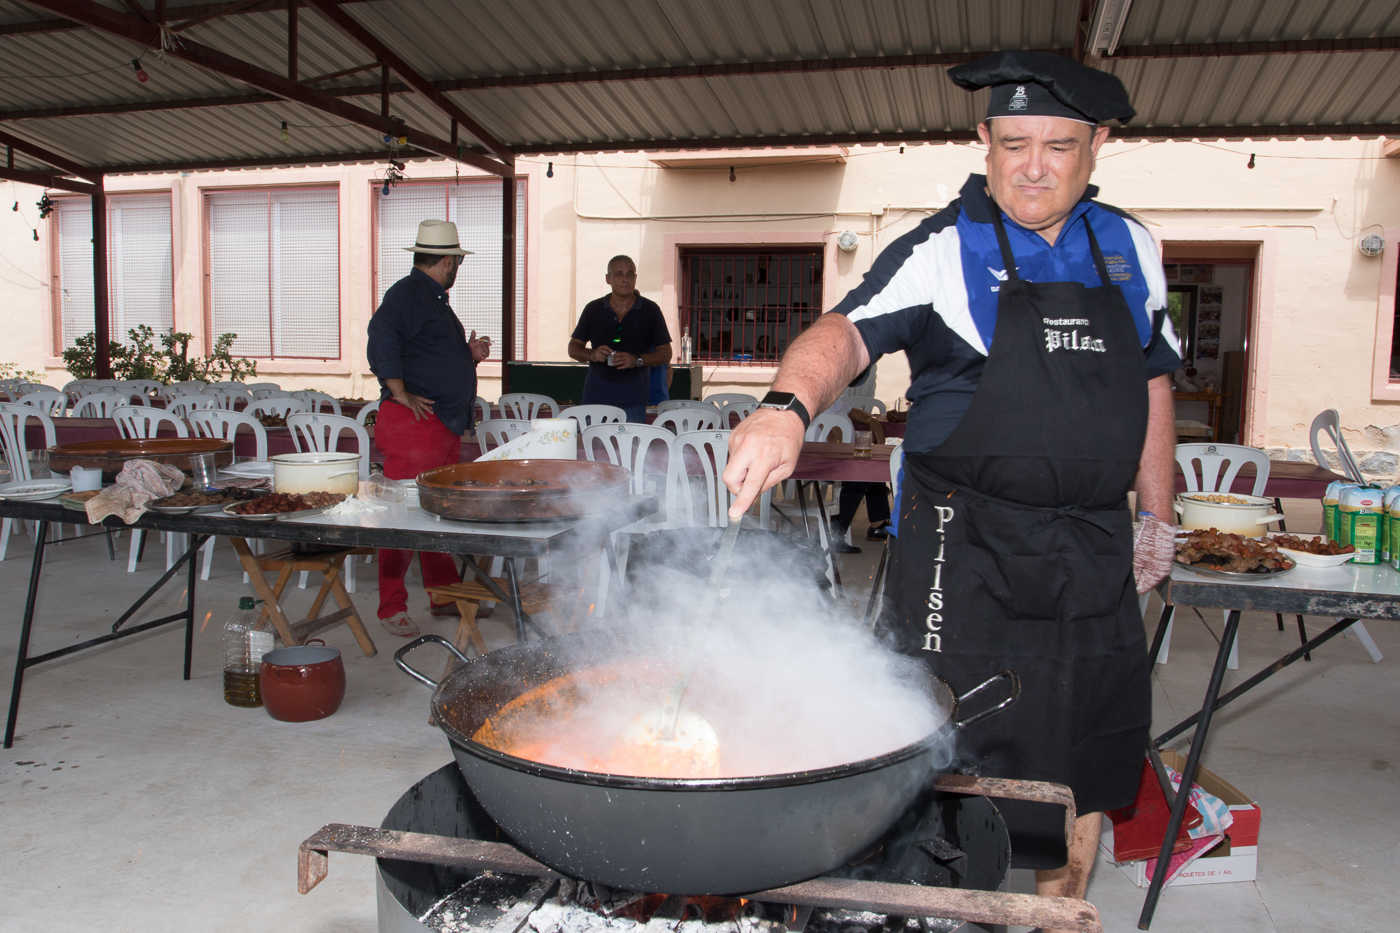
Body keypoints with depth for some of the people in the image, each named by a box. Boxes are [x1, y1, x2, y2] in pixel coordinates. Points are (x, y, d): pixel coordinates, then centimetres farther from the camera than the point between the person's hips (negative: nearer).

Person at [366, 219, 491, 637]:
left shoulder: (434, 298, 23)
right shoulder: (407, 293, -8)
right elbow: (381, 340, -23)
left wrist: (470, 354, 14)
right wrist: (401, 394, -23)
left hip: (445, 423, 10)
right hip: (412, 422, -10)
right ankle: (392, 607, 0)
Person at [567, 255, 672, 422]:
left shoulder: (649, 310, 5)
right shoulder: (593, 309, 9)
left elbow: (665, 354, 5)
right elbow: (573, 348, 13)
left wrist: (637, 360, -12)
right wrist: (591, 355, -8)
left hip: (633, 397, -1)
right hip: (596, 393, 1)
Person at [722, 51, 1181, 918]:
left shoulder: (1131, 249, 10)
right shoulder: (943, 251, -7)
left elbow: (1152, 386, 17)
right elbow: (849, 331, -23)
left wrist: (1157, 518, 15)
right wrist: (788, 405, -43)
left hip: (1096, 551, 5)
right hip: (965, 551, -5)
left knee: (1088, 768, 15)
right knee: (959, 769, 0)